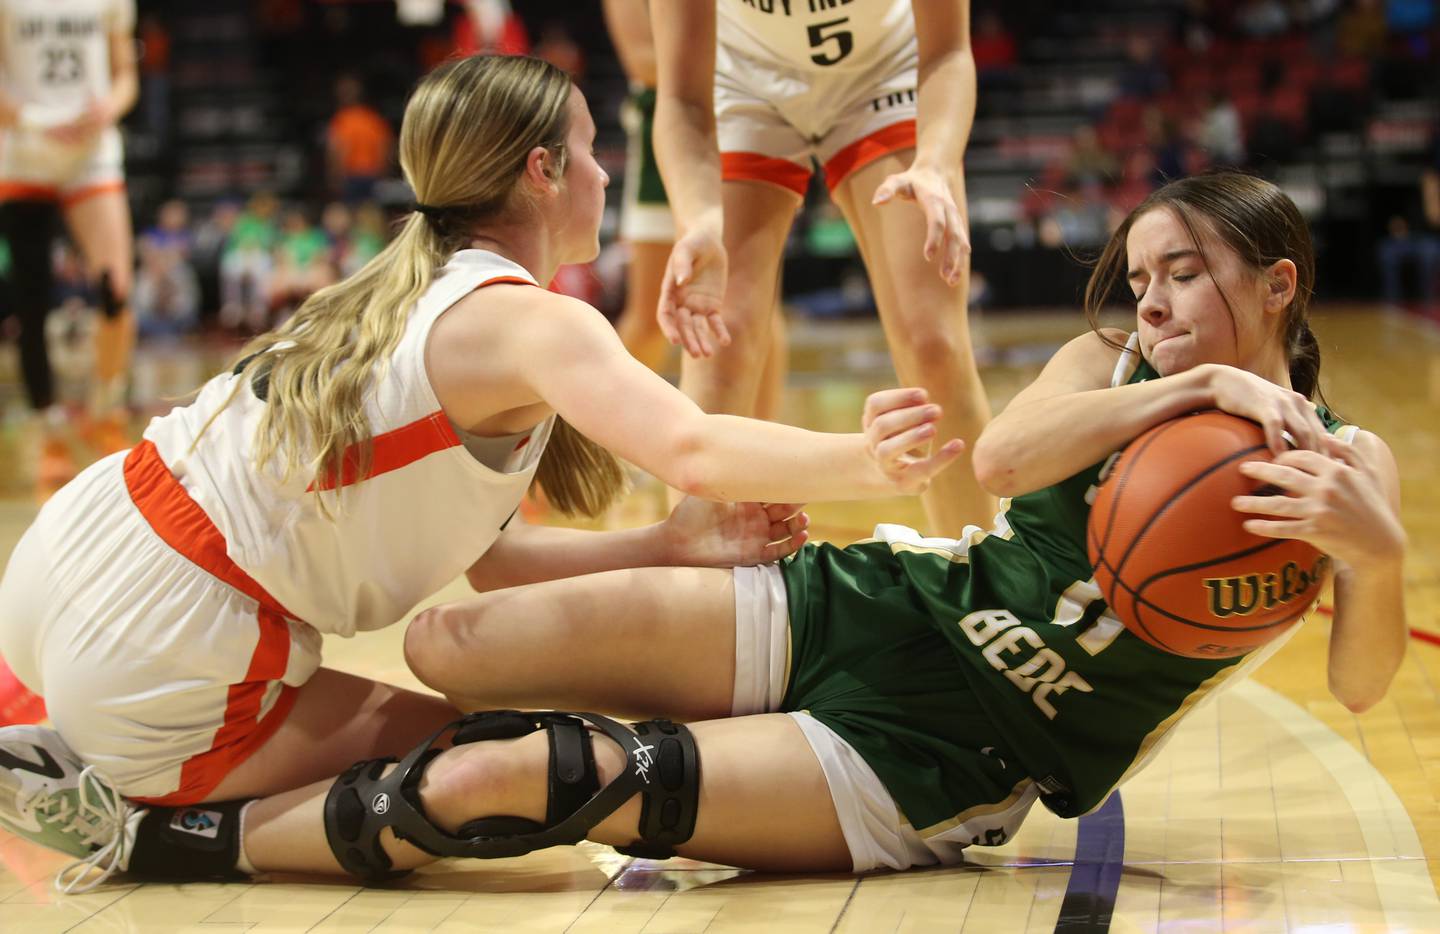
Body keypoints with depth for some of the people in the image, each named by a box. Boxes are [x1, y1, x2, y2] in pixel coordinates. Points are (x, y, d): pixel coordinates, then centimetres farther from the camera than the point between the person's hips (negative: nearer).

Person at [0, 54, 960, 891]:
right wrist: (864, 463, -21)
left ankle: (81, 761, 19)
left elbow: (482, 548, 12)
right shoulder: (528, 320, -11)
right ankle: (156, 830, -2)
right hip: (155, 667, -9)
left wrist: (671, 544, 4)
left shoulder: (396, 297, 16)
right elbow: (693, 451, -29)